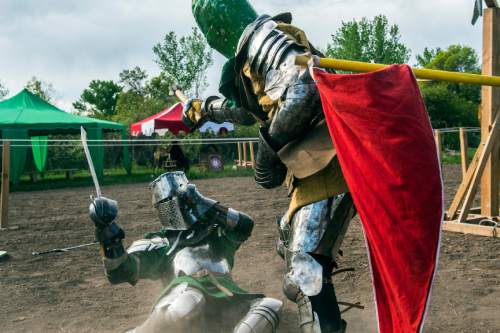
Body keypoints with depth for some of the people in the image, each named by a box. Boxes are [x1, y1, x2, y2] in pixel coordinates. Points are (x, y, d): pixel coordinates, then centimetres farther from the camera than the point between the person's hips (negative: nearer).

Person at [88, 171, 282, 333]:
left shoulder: (214, 233, 30)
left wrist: (205, 205, 9)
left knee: (271, 307, -22)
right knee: (188, 300, -38)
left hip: (226, 298, 3)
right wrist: (107, 232, -1)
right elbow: (121, 271, 13)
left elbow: (245, 226, 12)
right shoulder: (159, 242, 24)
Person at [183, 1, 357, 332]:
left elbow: (302, 89, -30)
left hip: (328, 163, -11)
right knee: (292, 248, 23)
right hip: (313, 166, 11)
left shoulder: (262, 35, -10)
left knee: (306, 265, -13)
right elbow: (250, 108, 39)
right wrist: (204, 109, 54)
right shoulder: (249, 55, 20)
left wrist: (268, 149, -17)